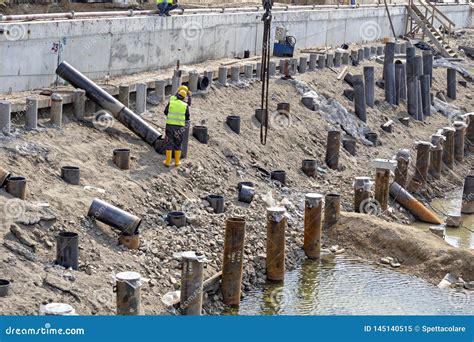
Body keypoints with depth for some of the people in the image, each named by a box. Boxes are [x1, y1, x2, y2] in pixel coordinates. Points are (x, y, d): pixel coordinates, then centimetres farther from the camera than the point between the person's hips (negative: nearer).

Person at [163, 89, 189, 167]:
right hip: (180, 127, 0)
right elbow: (187, 118, 5)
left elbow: (166, 112, 11)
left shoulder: (171, 103, -3)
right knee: (178, 144, 14)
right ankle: (177, 161, 20)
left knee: (169, 144, 9)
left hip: (170, 125, 0)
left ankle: (168, 161, 9)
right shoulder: (185, 106, -3)